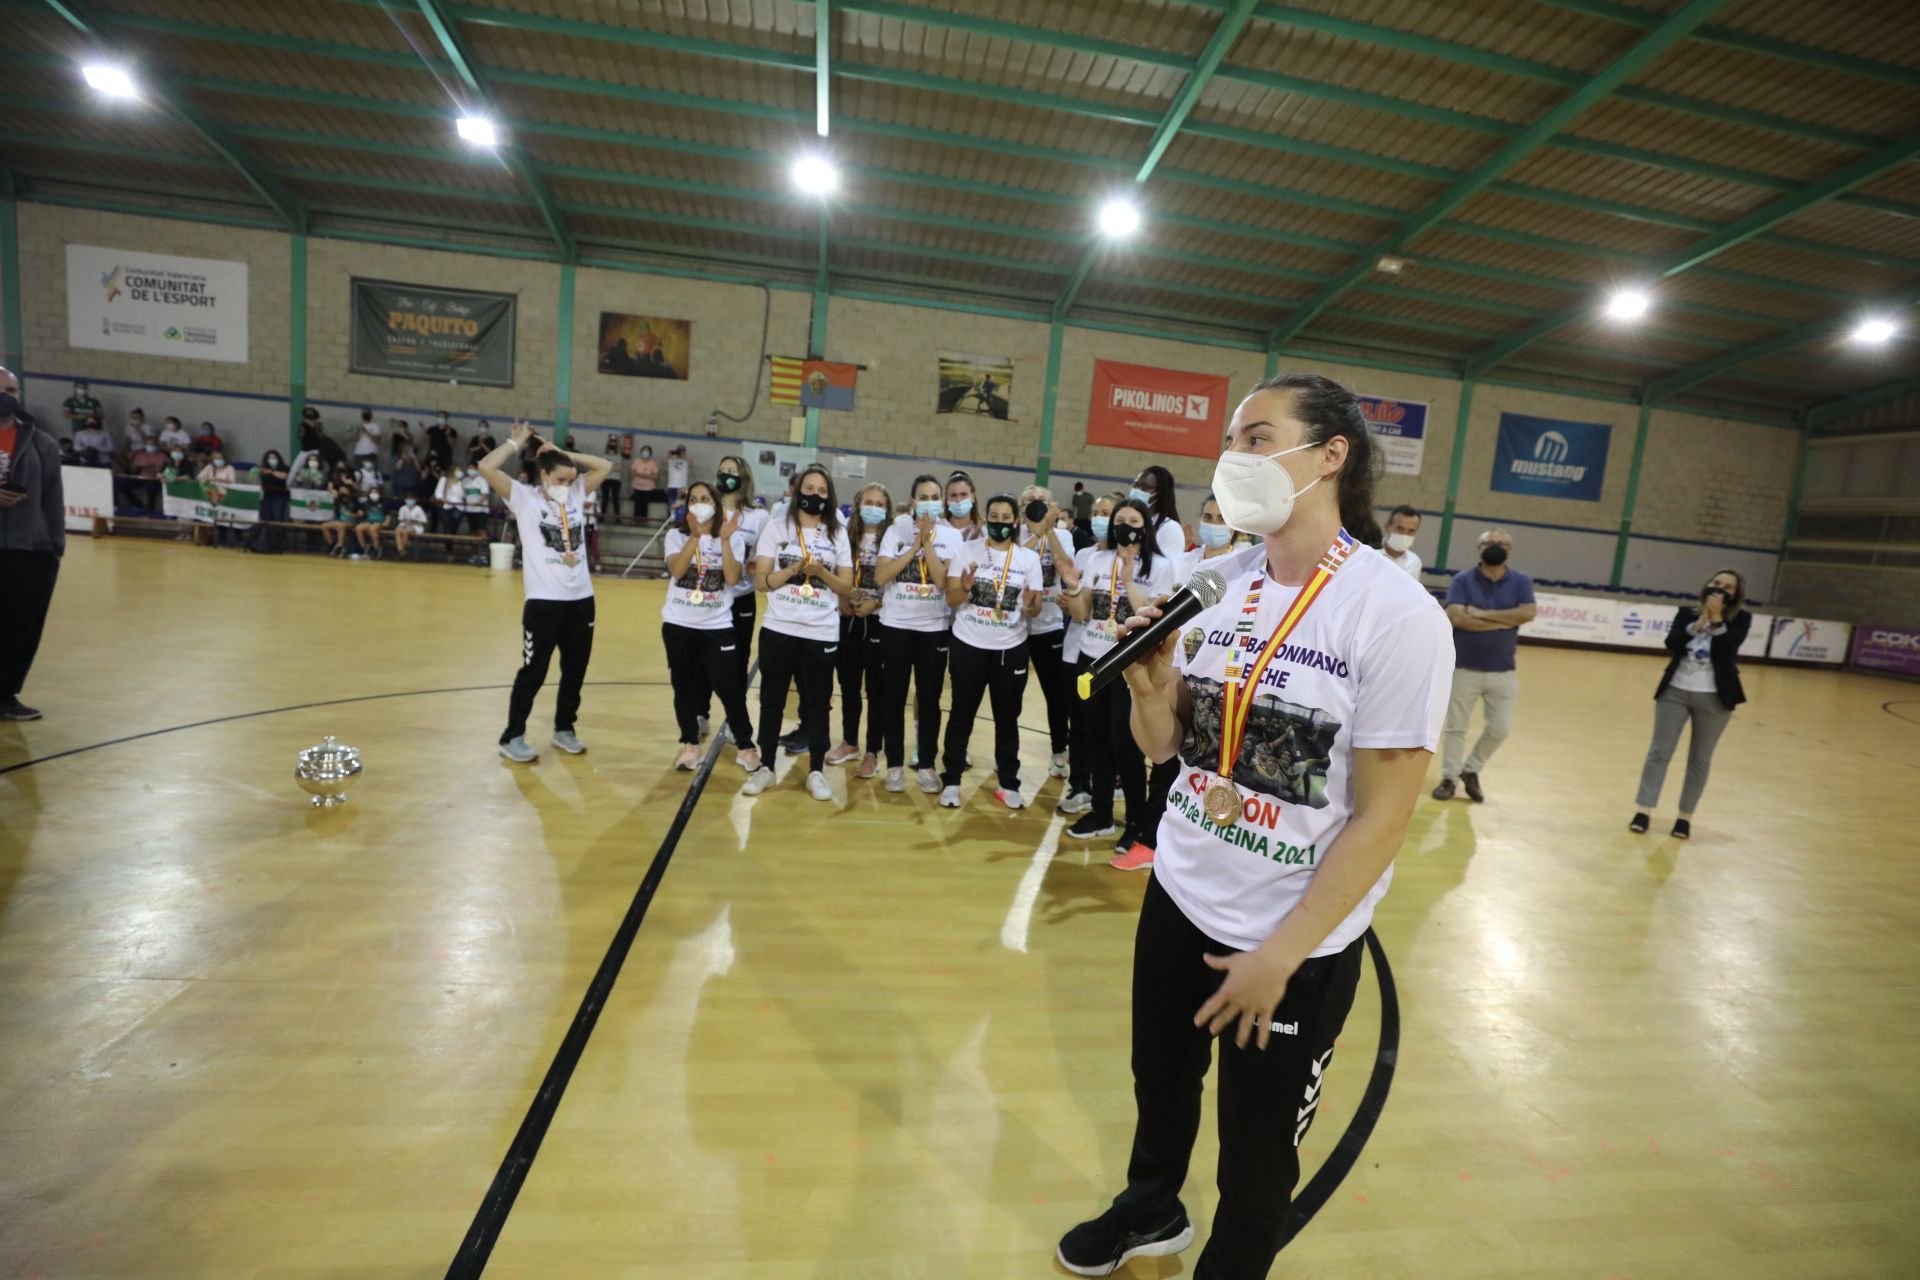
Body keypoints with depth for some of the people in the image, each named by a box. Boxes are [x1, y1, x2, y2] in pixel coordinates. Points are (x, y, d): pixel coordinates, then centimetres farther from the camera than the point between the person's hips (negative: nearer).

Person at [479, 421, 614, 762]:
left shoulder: (576, 494, 10)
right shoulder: (524, 497, -3)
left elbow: (604, 466, 14)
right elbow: (486, 468, -15)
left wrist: (562, 452, 7)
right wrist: (517, 443, -2)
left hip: (581, 599, 5)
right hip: (544, 602, -5)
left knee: (575, 671, 13)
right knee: (533, 672, 3)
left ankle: (564, 729, 30)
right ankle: (512, 737, 17)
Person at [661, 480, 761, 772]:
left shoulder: (733, 538, -1)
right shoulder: (676, 535, 1)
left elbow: (732, 578, -15)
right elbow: (676, 570, -17)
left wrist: (725, 540, -19)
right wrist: (695, 536, -24)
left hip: (717, 626, -1)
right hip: (678, 624, 2)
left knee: (729, 687, -3)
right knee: (684, 686, 10)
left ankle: (745, 746, 10)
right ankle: (690, 744, 24)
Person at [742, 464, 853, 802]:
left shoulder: (838, 534, 6)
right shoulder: (777, 527, 3)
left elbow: (847, 586, 2)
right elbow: (762, 580, -3)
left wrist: (821, 572, -14)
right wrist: (793, 569, -18)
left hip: (822, 633, 0)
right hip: (779, 629, 0)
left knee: (817, 703, 6)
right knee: (772, 700, 8)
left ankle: (816, 771, 16)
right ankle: (765, 767, 21)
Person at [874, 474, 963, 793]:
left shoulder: (951, 536, -1)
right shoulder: (896, 530, 0)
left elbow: (943, 581, -14)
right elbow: (880, 577, -11)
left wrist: (927, 542, -14)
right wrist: (915, 545, -13)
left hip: (934, 628, 0)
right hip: (895, 625, 0)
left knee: (929, 699, 8)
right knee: (893, 698, 6)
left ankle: (926, 764, 21)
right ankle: (895, 764, 19)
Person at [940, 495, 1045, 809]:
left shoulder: (1030, 557, 2)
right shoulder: (967, 550, -1)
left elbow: (1034, 610, 1)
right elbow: (951, 599, -5)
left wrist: (1031, 606, -22)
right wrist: (965, 588, -26)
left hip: (1011, 648, 1)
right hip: (969, 645, -1)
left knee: (1008, 716, 9)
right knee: (961, 714, 5)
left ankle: (1008, 783, 20)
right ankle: (951, 781, 16)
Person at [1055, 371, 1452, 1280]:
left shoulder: (1396, 615, -19)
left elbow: (1382, 815, -16)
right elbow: (1162, 746, 3)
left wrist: (1280, 955, -13)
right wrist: (1150, 685, -18)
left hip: (1295, 943, -4)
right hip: (1177, 897, 5)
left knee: (1257, 1152, 18)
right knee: (1161, 1082, 27)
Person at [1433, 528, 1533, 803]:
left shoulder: (1521, 582, 3)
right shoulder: (1462, 580, -5)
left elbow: (1527, 614, -14)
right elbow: (1457, 617, -19)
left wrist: (1482, 614, -17)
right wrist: (1505, 622, -15)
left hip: (1503, 672, 2)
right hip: (1464, 668, -2)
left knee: (1501, 728, 5)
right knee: (1456, 728, 6)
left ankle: (1471, 770, 27)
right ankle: (1450, 778, 21)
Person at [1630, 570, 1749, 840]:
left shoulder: (1740, 619, 0)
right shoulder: (1686, 612, 4)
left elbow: (1727, 650, -16)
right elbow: (1672, 645, -10)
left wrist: (1716, 617, -16)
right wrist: (1699, 621, -14)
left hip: (1714, 697, -1)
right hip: (1675, 692, 1)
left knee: (1700, 759, 7)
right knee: (1659, 752, 0)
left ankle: (1685, 817, 14)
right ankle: (1644, 812, 2)